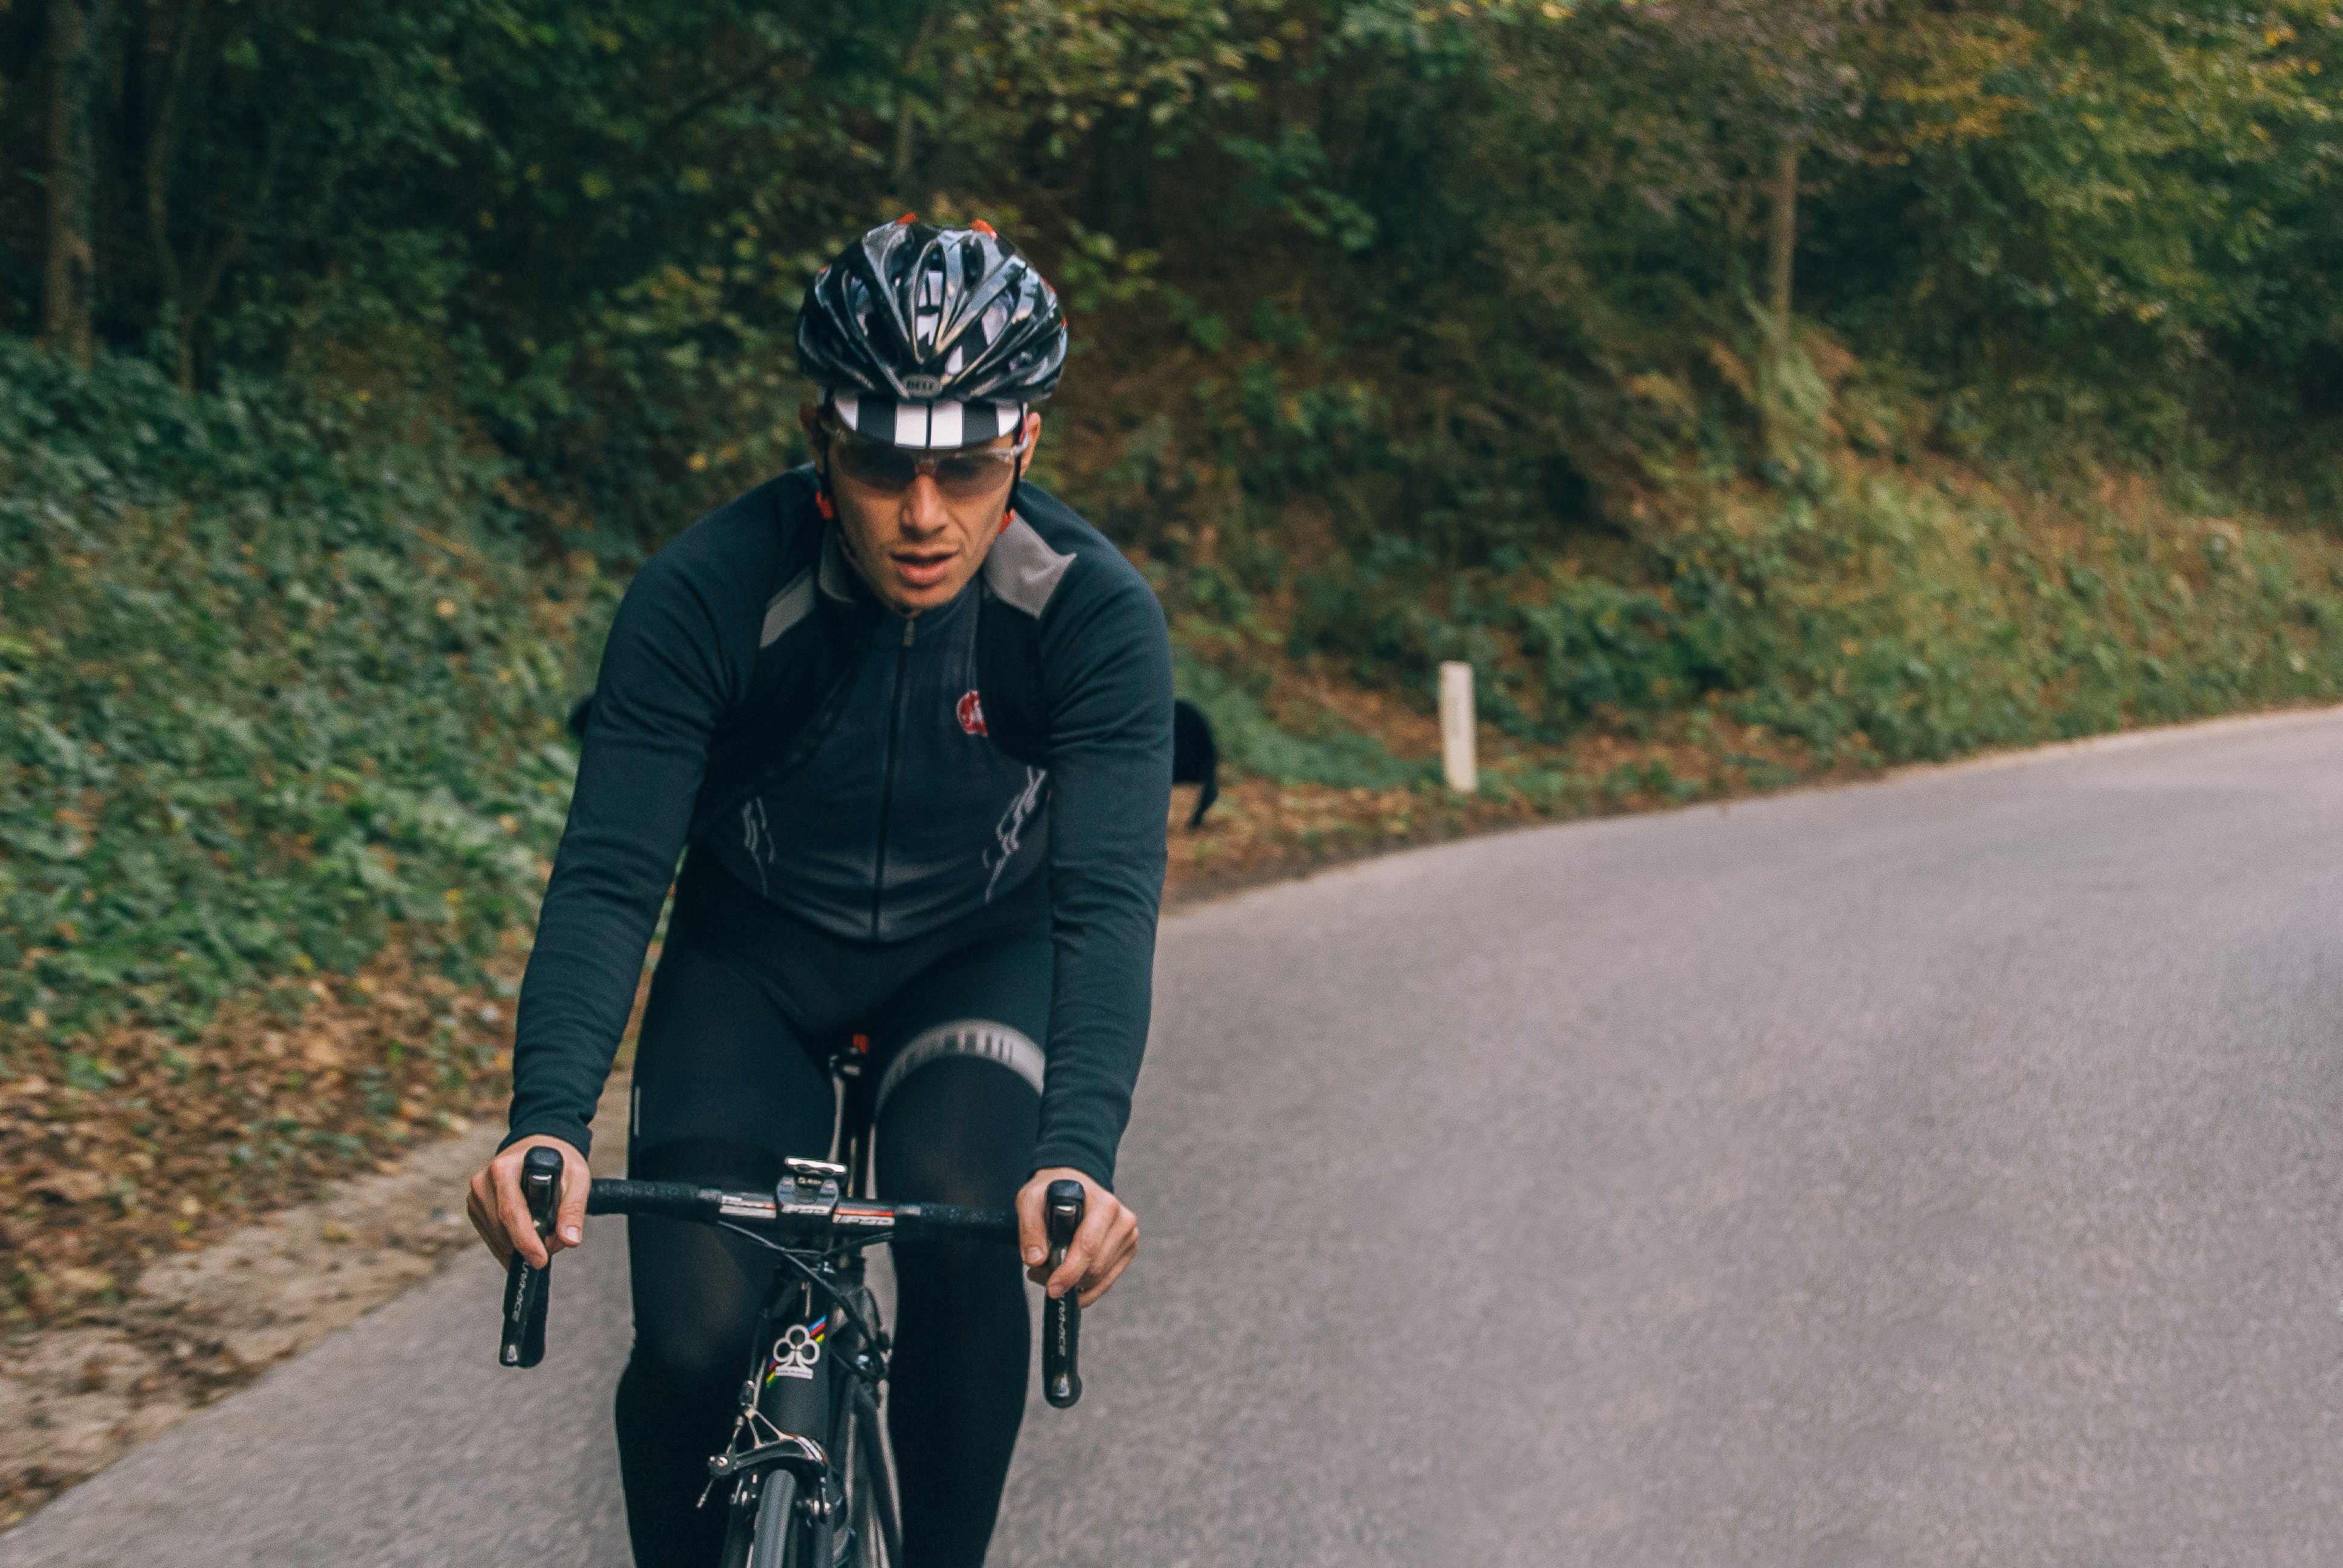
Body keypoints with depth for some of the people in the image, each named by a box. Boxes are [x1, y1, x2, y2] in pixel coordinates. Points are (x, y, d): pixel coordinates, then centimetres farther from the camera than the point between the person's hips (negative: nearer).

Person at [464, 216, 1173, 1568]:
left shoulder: (1097, 610, -26)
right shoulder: (706, 594, -27)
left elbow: (1108, 897, -33)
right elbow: (610, 874, -30)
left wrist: (1083, 1150, -50)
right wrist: (548, 1121, -47)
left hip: (978, 952, 0)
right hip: (756, 959, 0)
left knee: (967, 1222, -30)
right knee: (696, 1341, -18)